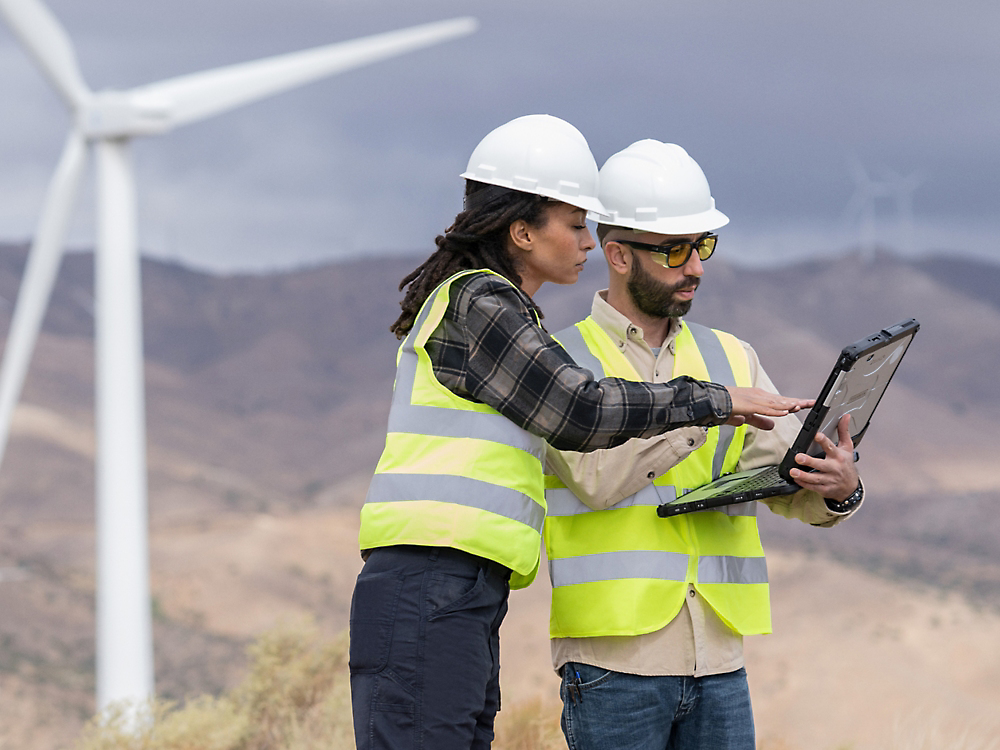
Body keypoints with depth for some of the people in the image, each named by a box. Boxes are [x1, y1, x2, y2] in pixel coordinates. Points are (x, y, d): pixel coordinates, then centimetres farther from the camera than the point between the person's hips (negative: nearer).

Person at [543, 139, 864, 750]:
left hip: (719, 659, 4)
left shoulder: (731, 361, 15)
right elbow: (599, 478, -14)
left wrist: (838, 488, -18)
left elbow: (784, 483, 4)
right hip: (614, 660, -4)